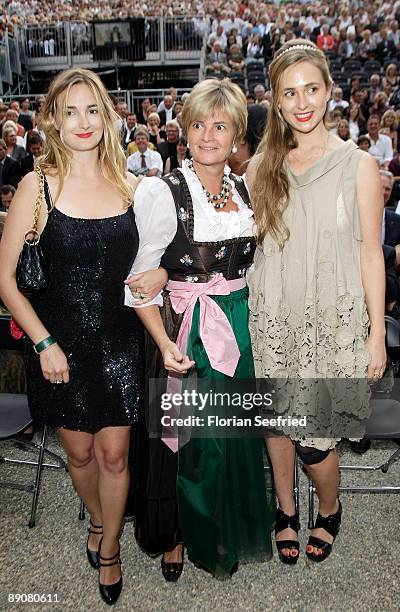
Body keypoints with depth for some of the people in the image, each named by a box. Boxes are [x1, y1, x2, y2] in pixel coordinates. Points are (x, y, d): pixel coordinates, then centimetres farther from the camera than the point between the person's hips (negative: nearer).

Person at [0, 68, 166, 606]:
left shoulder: (130, 186, 1)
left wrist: (158, 274, -10)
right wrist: (43, 343, -12)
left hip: (119, 340, 2)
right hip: (60, 340, -1)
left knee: (114, 453, 9)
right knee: (79, 451, 15)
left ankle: (108, 548, 36)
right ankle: (98, 520, 48)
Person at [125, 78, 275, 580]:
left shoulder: (246, 190, 5)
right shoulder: (164, 193, -13)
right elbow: (140, 282, -14)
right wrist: (165, 343, -25)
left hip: (240, 328, 5)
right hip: (183, 332, -5)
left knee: (234, 437, 17)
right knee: (186, 437, 8)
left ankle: (226, 533, 42)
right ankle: (175, 535, 36)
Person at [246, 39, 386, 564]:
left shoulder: (358, 165, -3)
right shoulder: (260, 167, 5)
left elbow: (371, 252, -2)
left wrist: (377, 332, -3)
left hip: (334, 318, -2)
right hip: (273, 315, 3)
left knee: (315, 435, 1)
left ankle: (330, 511, 33)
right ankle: (286, 510, 38)